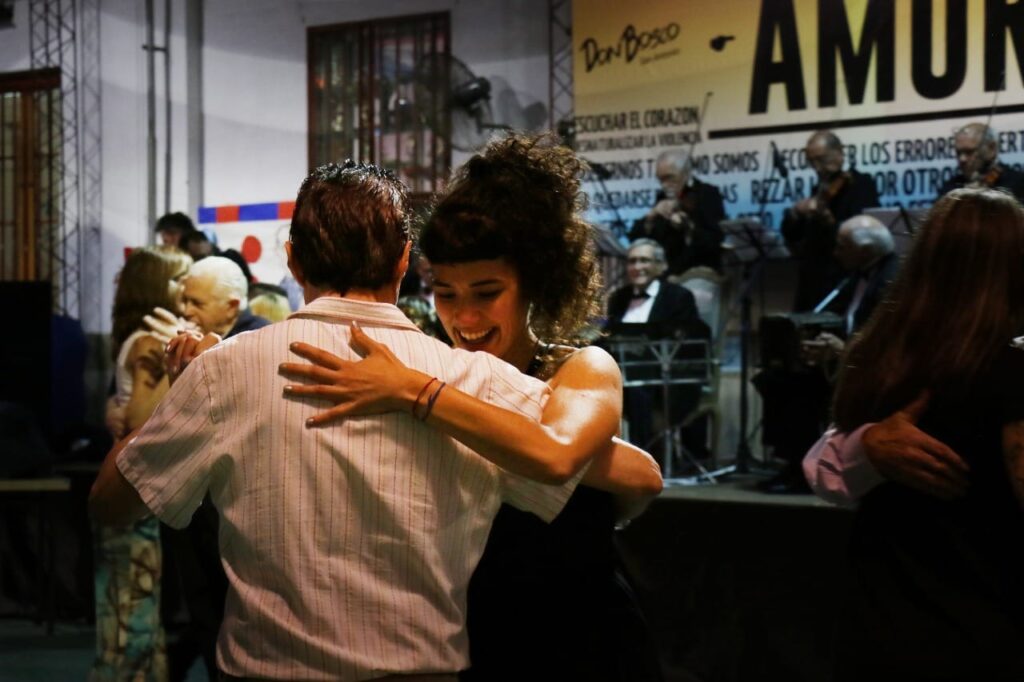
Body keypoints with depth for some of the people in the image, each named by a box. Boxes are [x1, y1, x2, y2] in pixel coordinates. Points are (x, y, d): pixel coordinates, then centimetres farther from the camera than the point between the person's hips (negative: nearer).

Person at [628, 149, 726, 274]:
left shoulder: (708, 194, -2)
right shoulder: (663, 198, 11)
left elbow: (717, 241, -13)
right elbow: (634, 237, 6)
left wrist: (688, 226, -25)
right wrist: (651, 216, -10)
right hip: (668, 274, 4)